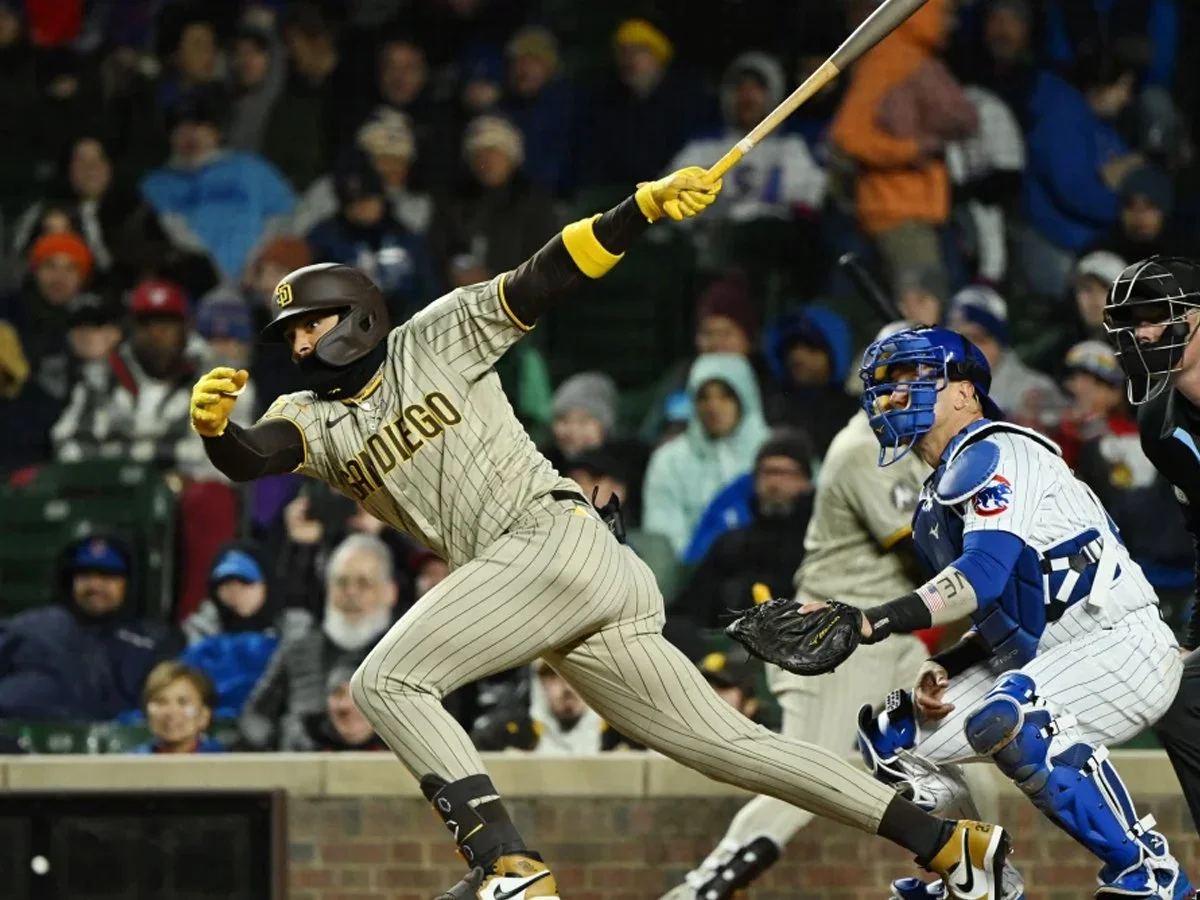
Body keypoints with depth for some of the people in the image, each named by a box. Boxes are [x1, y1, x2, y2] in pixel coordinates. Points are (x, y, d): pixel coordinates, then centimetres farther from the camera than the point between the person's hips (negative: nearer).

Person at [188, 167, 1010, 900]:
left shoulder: (437, 340, 6)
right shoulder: (314, 420, 18)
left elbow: (546, 278, -2)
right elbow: (249, 458, -2)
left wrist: (647, 206, -15)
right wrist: (213, 423, -25)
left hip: (556, 536, -7)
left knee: (387, 680, -17)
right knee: (719, 739, 4)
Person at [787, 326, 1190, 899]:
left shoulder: (991, 454, -13)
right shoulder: (934, 505, 17)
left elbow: (983, 576, -28)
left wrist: (868, 624, -37)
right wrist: (942, 670, 1)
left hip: (1122, 644, -10)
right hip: (1039, 661, 10)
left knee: (1008, 720, -37)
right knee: (894, 737, 4)